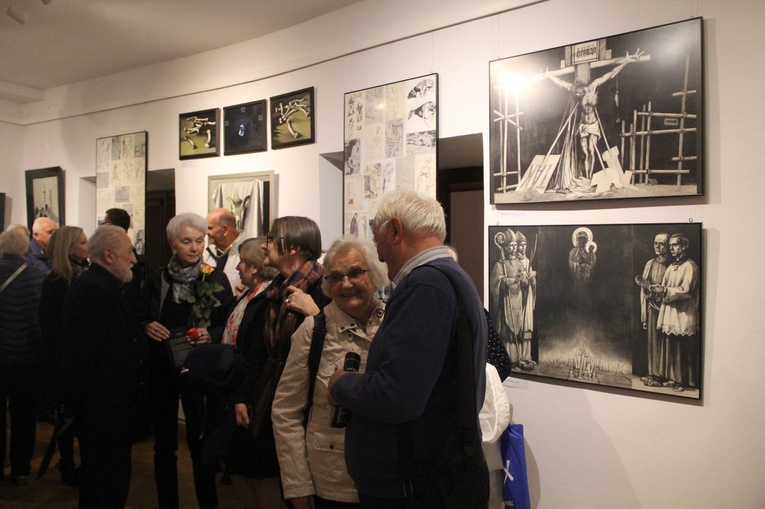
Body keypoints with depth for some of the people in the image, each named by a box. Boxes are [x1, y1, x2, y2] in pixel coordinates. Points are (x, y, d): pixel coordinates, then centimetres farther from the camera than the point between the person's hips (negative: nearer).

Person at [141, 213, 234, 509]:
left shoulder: (216, 279, -3)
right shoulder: (157, 280, 4)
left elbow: (230, 326, -2)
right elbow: (140, 320, 12)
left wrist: (211, 335, -20)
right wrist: (147, 327, -9)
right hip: (160, 371, 3)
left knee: (200, 443, 6)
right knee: (164, 444, 13)